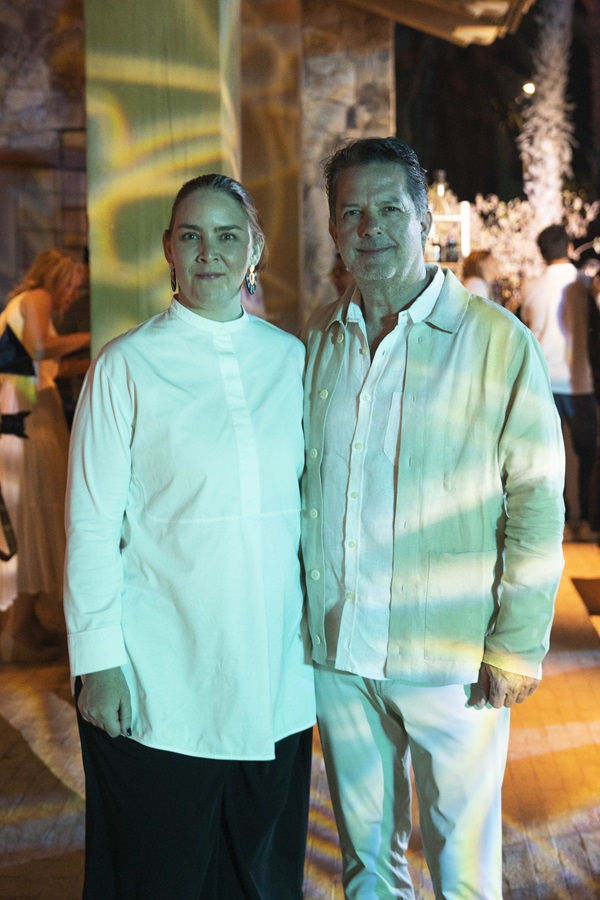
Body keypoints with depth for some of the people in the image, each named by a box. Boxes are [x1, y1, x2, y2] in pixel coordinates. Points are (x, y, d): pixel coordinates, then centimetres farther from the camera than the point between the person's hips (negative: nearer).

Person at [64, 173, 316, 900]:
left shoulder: (291, 359, 5)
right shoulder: (127, 366, -4)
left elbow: (310, 504, 10)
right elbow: (92, 526, -5)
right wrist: (97, 662, -8)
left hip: (274, 673, 3)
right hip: (158, 678, -3)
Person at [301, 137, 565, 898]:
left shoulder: (498, 342, -8)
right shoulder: (317, 340, 6)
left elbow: (536, 501, -8)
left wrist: (518, 643, -11)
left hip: (449, 657, -4)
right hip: (335, 649, 4)